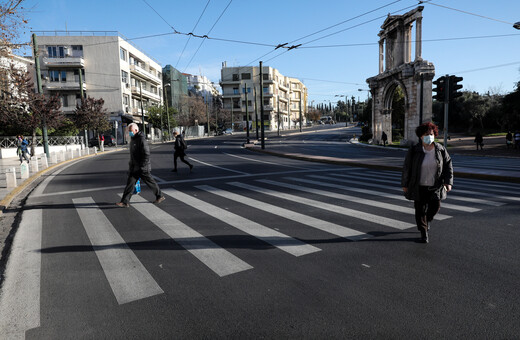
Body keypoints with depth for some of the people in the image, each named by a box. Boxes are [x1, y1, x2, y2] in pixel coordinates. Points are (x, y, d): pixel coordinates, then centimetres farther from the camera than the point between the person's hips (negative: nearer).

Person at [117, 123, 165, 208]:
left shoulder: (141, 139, -17)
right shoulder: (133, 139, 12)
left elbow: (146, 154, -22)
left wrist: (141, 166, -23)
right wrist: (131, 164, 22)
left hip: (142, 168, -9)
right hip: (134, 168, 9)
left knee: (150, 182, 4)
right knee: (130, 183, 6)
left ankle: (160, 196, 21)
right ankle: (125, 202, 10)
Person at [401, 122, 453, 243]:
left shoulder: (440, 149, 0)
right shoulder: (414, 150, -7)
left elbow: (448, 165, 3)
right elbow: (407, 168, -3)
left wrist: (448, 182, -6)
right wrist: (405, 184, -1)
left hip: (435, 186, 2)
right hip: (419, 186, -2)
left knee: (435, 207, 5)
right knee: (420, 209, 3)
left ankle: (427, 220, 39)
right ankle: (424, 232, 17)